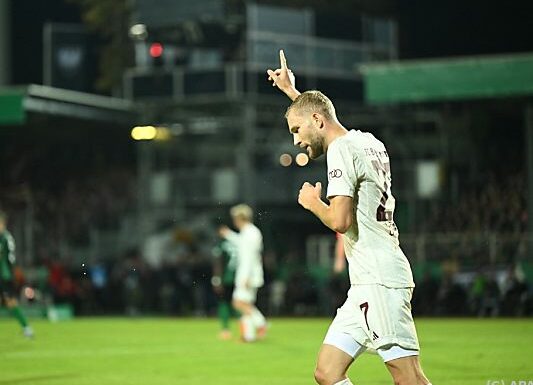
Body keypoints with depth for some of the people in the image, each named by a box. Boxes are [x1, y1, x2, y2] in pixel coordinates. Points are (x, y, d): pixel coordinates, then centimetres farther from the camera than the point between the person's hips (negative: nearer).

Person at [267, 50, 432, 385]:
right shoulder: (369, 142, 19)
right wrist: (292, 91, 51)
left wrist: (312, 202, 0)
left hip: (379, 280, -10)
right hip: (369, 284, 10)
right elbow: (323, 115, 43)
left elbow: (339, 220, -18)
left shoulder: (342, 149, -8)